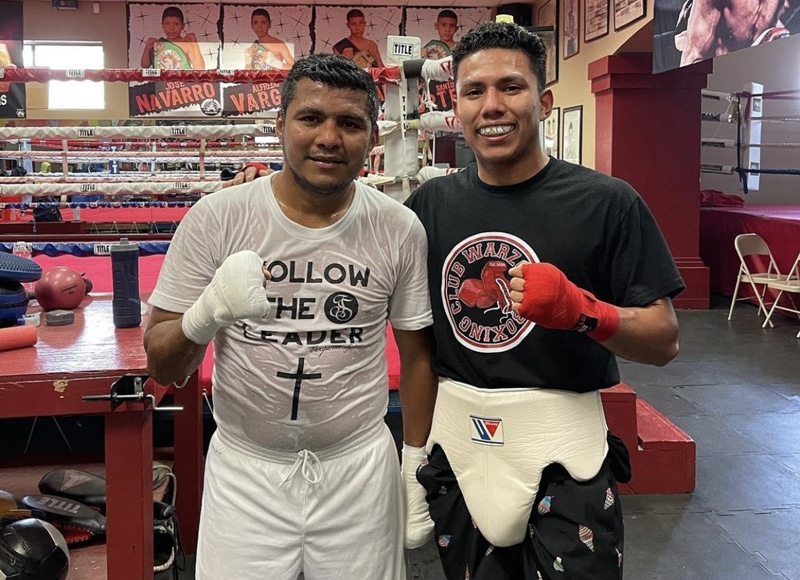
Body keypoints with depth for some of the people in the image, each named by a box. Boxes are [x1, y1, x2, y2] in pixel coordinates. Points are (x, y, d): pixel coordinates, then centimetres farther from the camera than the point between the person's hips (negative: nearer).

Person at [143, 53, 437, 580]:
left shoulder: (400, 230, -6)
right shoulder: (215, 218, -10)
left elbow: (417, 354, 5)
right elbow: (162, 368, -7)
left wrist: (417, 465, 4)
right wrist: (207, 313, -27)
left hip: (359, 467, 1)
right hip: (245, 469, 0)